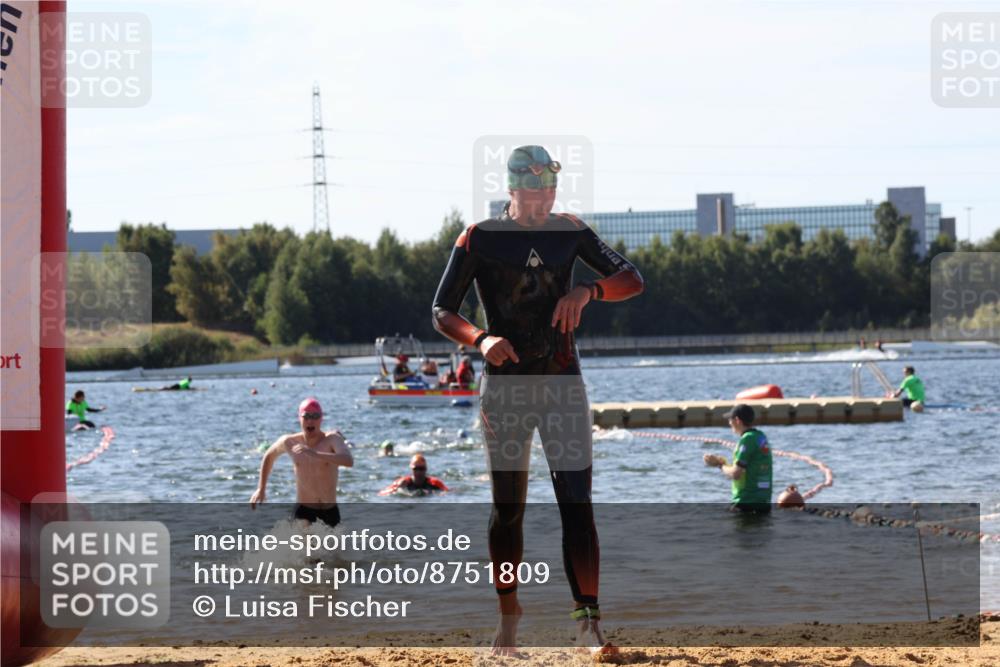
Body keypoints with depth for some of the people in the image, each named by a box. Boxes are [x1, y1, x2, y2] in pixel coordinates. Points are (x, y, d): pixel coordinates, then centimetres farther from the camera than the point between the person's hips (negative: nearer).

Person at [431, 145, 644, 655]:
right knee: (507, 509, 5)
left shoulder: (569, 231, 4)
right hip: (504, 384, -1)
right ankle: (508, 615, 20)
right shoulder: (479, 238, -3)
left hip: (562, 382, 1)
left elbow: (632, 279, 0)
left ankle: (587, 620, -9)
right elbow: (441, 312, -4)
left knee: (577, 504, -8)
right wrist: (481, 339, -23)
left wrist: (588, 291, -20)